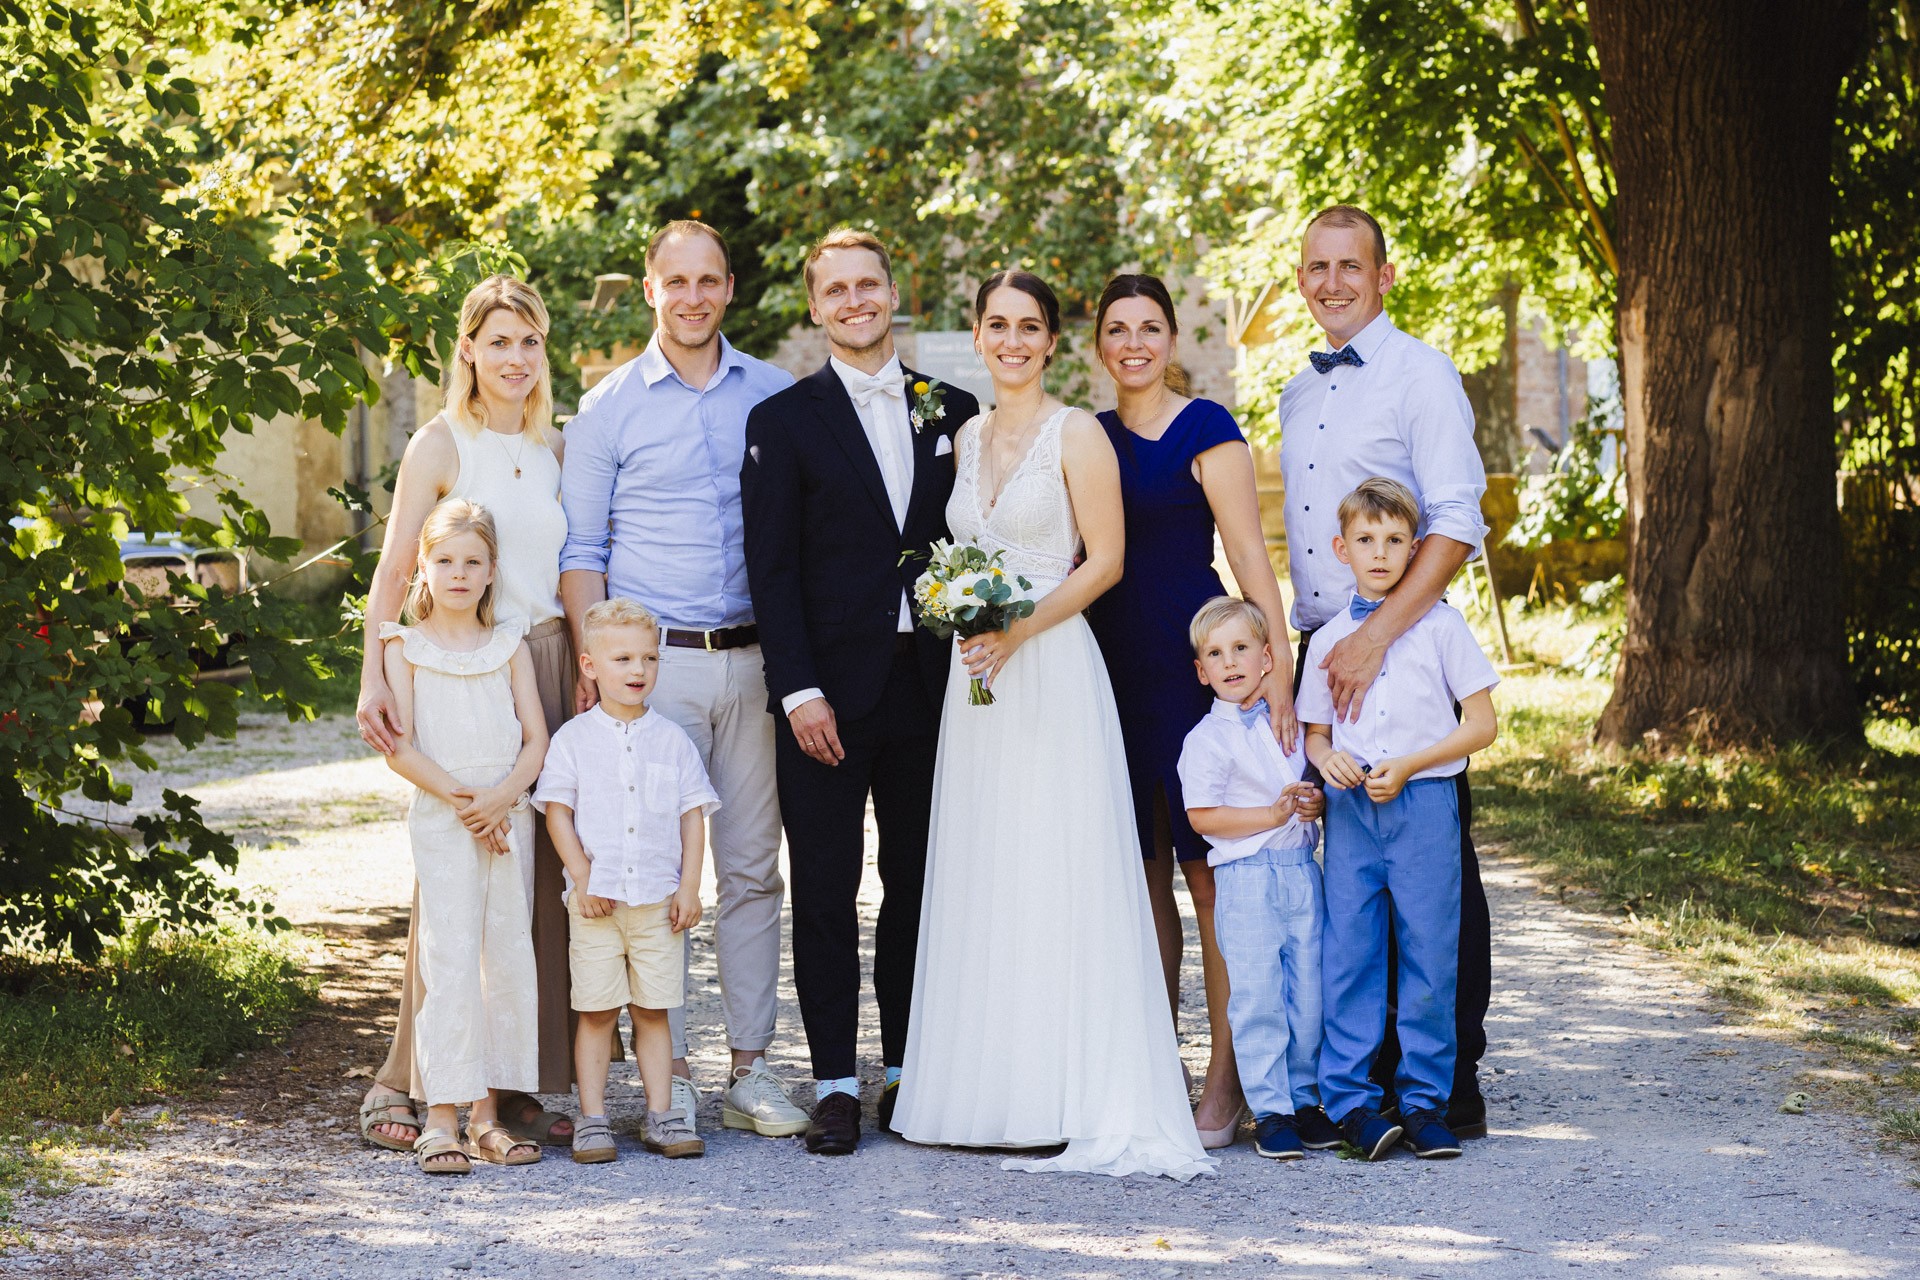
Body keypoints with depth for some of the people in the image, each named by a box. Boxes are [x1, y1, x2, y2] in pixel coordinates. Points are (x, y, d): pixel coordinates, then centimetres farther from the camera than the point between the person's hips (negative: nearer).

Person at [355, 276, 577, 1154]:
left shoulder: (555, 449, 14)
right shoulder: (440, 446, -1)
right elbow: (394, 572, -6)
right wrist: (372, 682, -17)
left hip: (548, 668, 5)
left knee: (542, 876, 1)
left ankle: (522, 1087, 8)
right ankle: (402, 1088, 0)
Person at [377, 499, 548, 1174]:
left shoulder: (509, 644, 10)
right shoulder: (407, 646, 2)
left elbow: (536, 740, 5)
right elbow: (399, 747, -5)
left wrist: (500, 798, -12)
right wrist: (458, 798, -15)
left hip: (510, 818, 4)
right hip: (440, 820, -4)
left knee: (510, 960, 3)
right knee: (450, 961, -10)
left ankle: (487, 1113, 11)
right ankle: (441, 1118, -8)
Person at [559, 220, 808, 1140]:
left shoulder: (774, 396, 10)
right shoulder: (609, 409, 3)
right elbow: (582, 551, 3)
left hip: (753, 660, 2)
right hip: (653, 660, -2)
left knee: (753, 868, 5)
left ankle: (751, 1067, 11)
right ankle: (668, 1074, 3)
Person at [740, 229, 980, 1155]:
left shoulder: (952, 412, 10)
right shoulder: (784, 420, 1)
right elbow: (771, 567, -4)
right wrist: (799, 690, -12)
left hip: (931, 685, 3)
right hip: (830, 688, -3)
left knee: (919, 883, 9)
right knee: (825, 891, -2)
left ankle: (907, 1070, 17)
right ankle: (835, 1084, 3)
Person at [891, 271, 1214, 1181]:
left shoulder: (1075, 434, -4)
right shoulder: (968, 438, 15)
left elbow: (1105, 560, -8)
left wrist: (1018, 629, -16)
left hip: (1052, 671, -6)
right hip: (977, 678, 6)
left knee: (1057, 880, -7)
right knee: (979, 885, 6)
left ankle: (1079, 1100, -3)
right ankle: (989, 1094, 11)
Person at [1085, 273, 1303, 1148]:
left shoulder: (1205, 428, -3)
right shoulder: (1091, 436, 15)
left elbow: (1248, 553, -9)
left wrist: (1277, 662, -17)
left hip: (1195, 662, -6)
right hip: (1109, 666, 6)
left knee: (1209, 872, -6)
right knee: (1139, 872, 9)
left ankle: (1225, 1081, -1)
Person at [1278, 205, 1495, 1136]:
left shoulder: (1420, 376, -5)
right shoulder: (1299, 396, 17)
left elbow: (1457, 526, -15)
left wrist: (1376, 638, -22)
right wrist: (1306, 642, 12)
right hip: (1322, 654, 7)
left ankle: (1453, 1084, 2)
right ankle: (1376, 1070, 14)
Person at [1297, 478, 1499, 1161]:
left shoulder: (1440, 626, 2)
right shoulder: (1329, 639, 10)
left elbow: (1482, 724, 0)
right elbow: (1314, 732, 17)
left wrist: (1407, 765, -11)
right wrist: (1328, 759, -7)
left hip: (1423, 804, -2)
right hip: (1351, 809, 2)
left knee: (1430, 955, 0)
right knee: (1348, 952, -1)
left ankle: (1425, 1099, 8)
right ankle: (1350, 1099, 4)